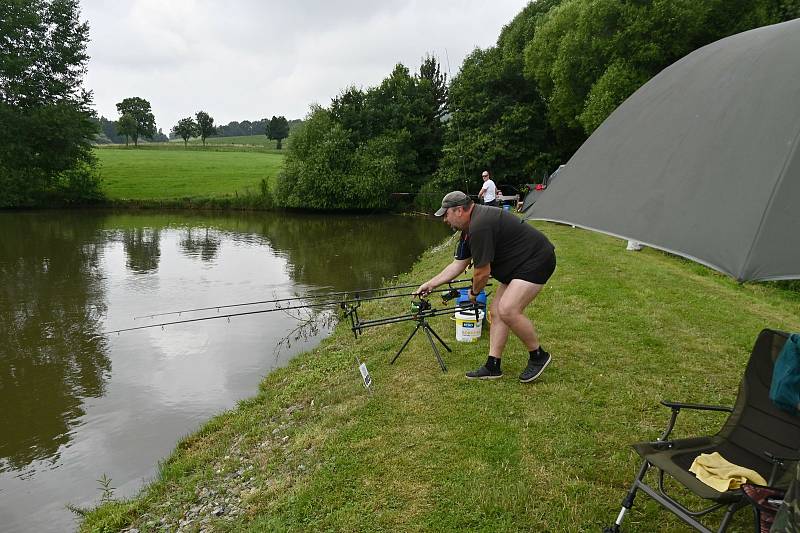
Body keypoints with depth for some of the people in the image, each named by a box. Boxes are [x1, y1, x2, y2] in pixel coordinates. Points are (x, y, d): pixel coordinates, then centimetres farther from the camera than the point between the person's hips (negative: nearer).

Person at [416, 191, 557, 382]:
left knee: (508, 310, -22)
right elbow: (458, 264, 17)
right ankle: (492, 366, 12)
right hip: (518, 265, 11)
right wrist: (430, 284, 16)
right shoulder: (469, 228, 9)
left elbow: (483, 272, -19)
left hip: (537, 259, -11)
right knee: (496, 310, 7)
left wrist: (474, 292, 1)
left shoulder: (480, 226, -25)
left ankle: (538, 356, 0)